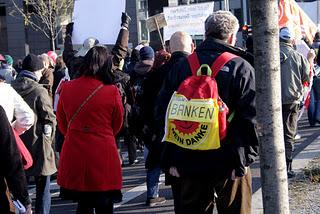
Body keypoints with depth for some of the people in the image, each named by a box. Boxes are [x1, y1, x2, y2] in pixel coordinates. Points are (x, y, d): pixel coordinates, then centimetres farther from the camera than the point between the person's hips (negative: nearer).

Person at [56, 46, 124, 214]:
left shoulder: (67, 88, -2)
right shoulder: (111, 91, -11)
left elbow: (62, 124, 11)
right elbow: (117, 125, 4)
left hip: (74, 155, 3)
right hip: (103, 157, -3)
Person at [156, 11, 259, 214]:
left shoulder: (181, 67, 5)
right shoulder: (241, 68, -7)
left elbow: (165, 112, 7)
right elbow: (250, 118, -12)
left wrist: (171, 159, 13)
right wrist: (246, 157, -5)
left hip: (190, 161, 4)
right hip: (229, 162, -4)